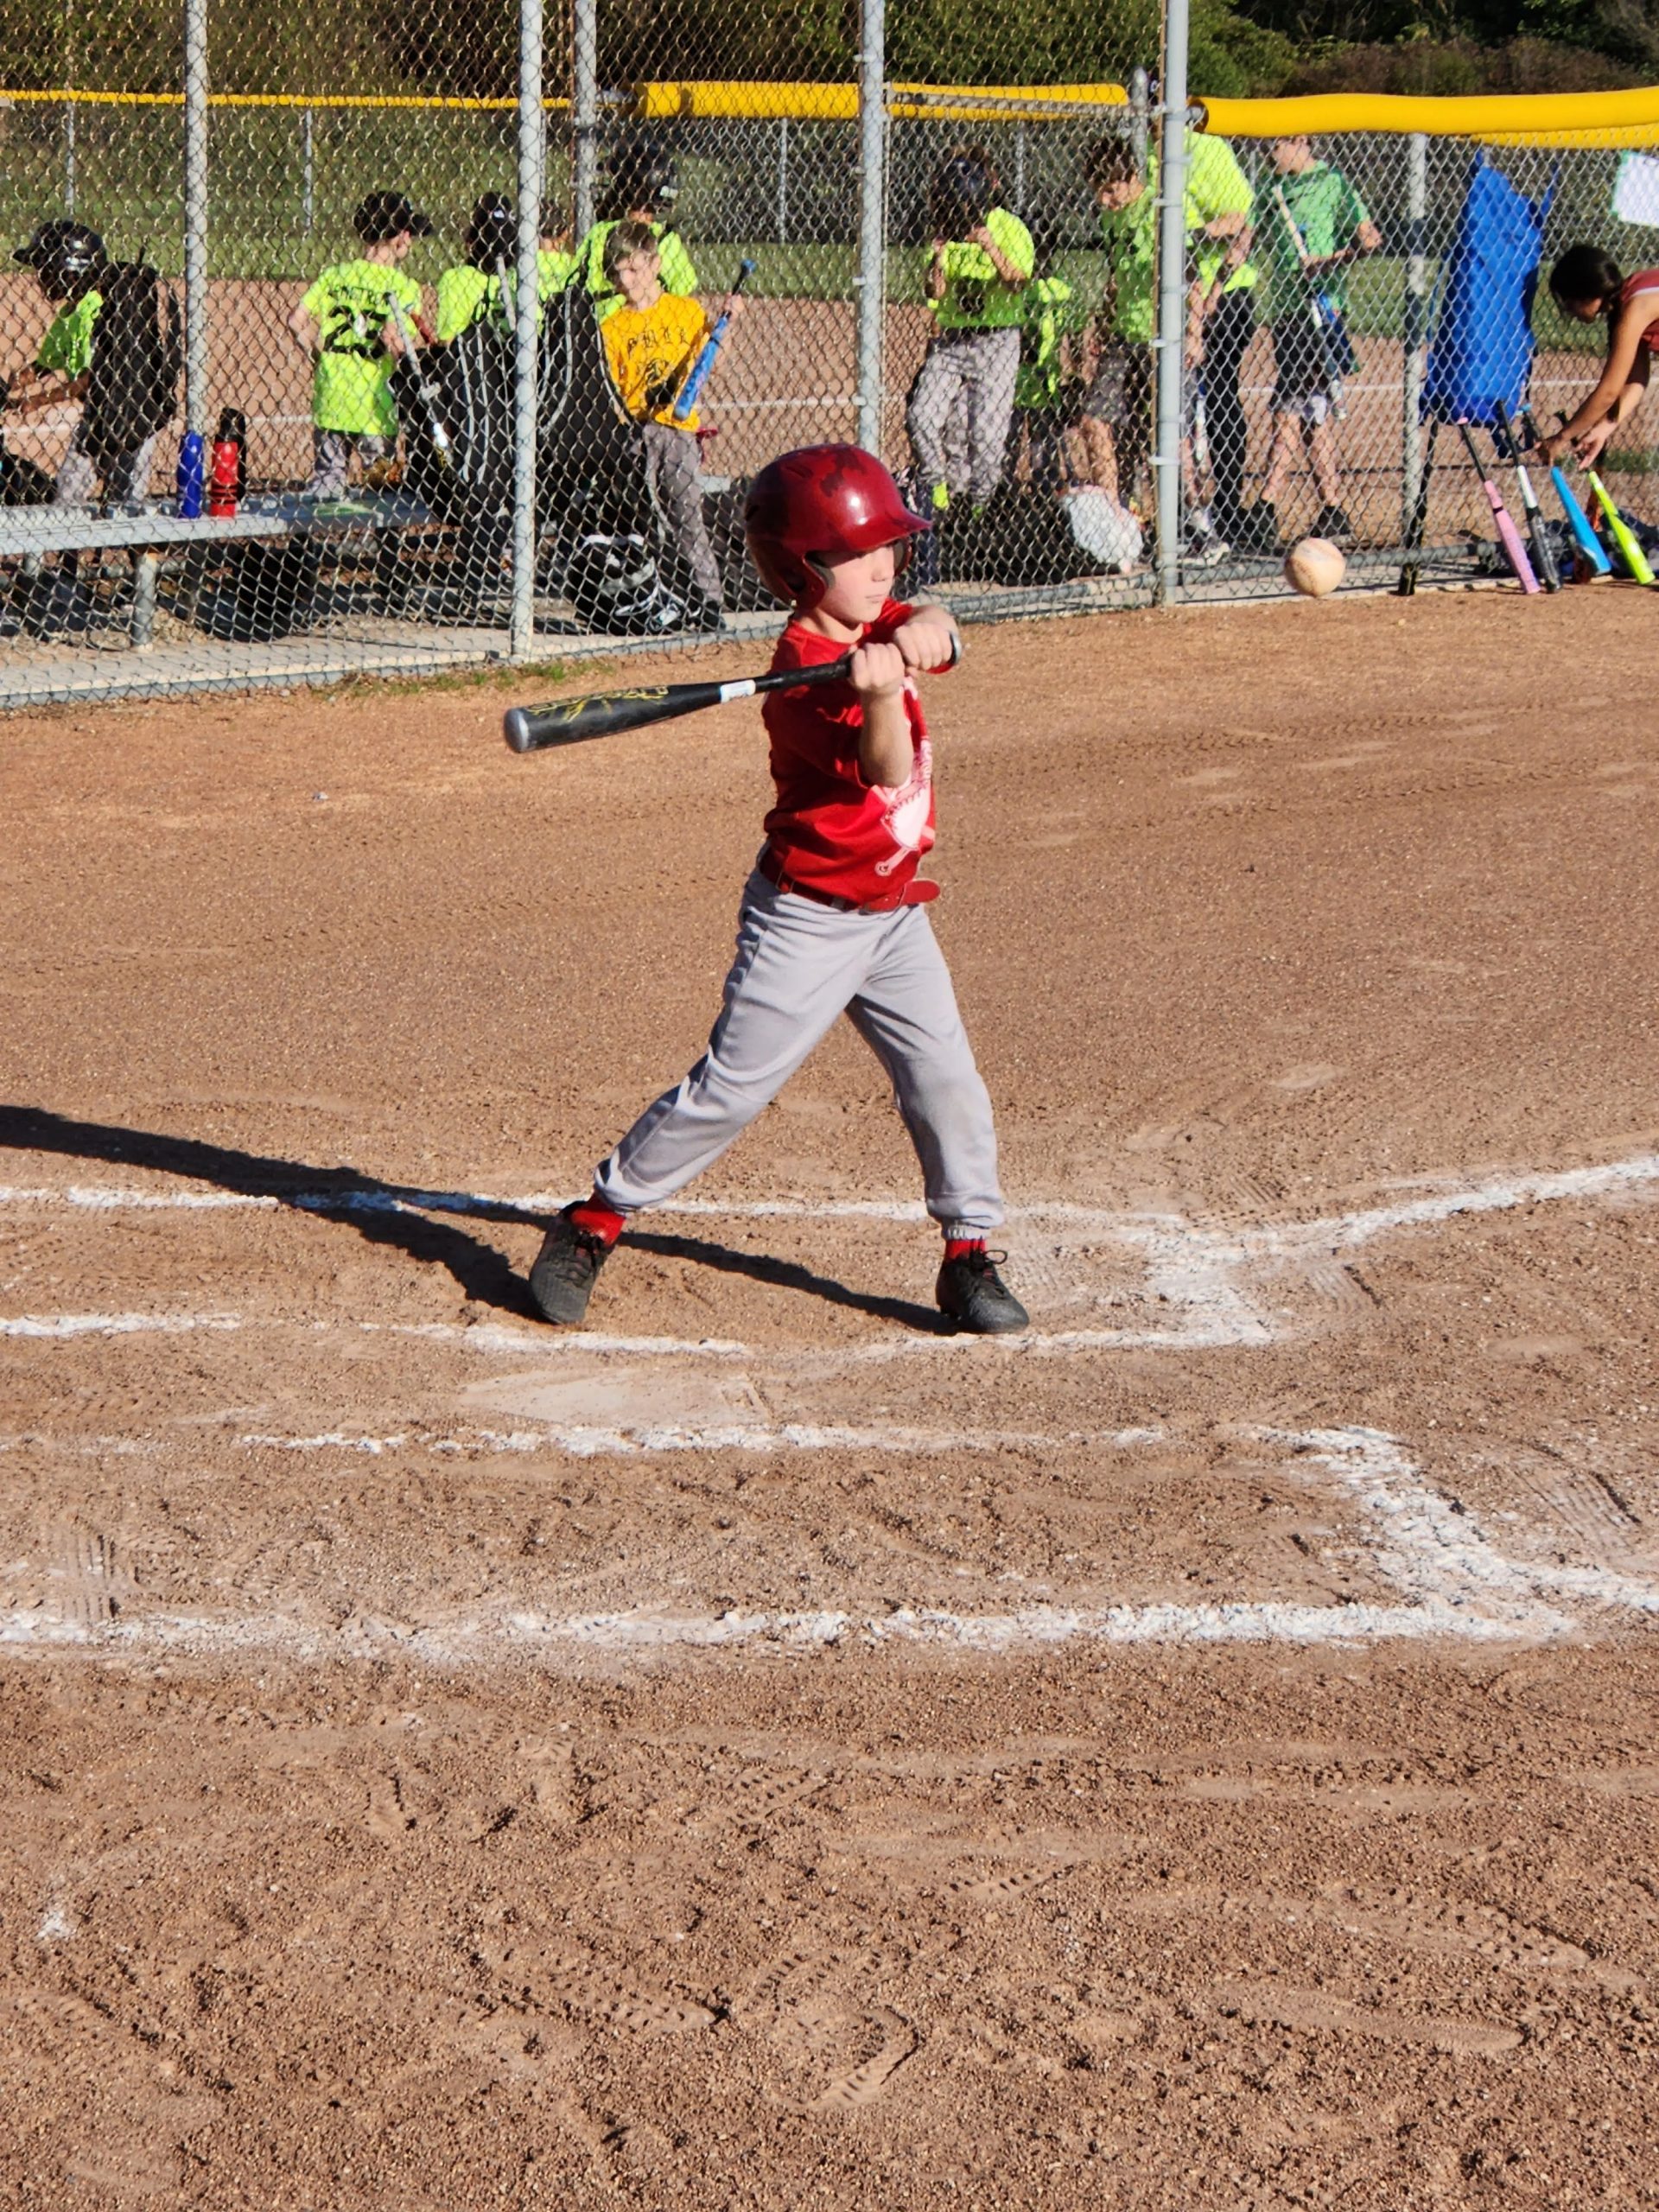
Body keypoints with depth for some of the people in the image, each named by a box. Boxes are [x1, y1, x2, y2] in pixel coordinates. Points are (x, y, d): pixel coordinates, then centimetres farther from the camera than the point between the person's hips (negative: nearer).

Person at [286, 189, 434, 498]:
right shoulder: (403, 286, -8)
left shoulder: (335, 274, 5)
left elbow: (297, 320, -3)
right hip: (375, 403, -4)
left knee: (326, 477, 12)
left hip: (331, 398, 4)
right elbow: (391, 336, -22)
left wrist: (320, 356, 8)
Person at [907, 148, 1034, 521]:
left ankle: (978, 501, 6)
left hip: (996, 341, -4)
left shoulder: (1008, 228, -4)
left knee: (986, 430, -10)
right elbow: (935, 294, 3)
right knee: (921, 417, -9)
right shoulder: (943, 231, 8)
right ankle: (937, 488, 9)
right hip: (948, 340, 4)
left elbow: (1017, 282, -18)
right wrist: (939, 256, -13)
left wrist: (992, 249, -31)